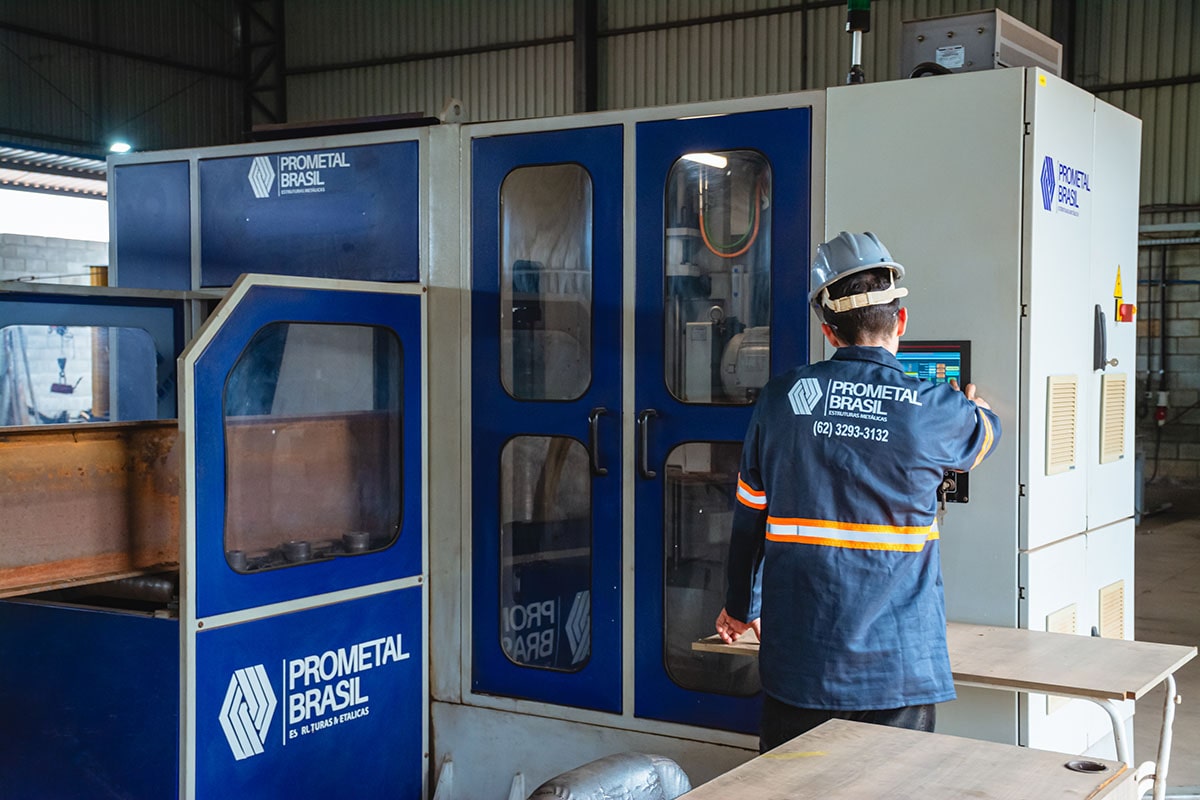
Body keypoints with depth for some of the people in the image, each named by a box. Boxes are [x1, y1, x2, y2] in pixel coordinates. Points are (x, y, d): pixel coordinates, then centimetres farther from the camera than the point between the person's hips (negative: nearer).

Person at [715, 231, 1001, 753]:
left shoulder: (781, 399, -2)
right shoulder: (936, 412, -7)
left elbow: (749, 516, 7)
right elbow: (983, 438, 19)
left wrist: (740, 607, 23)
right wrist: (976, 407, 44)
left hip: (797, 663, 2)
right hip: (896, 666, -1)